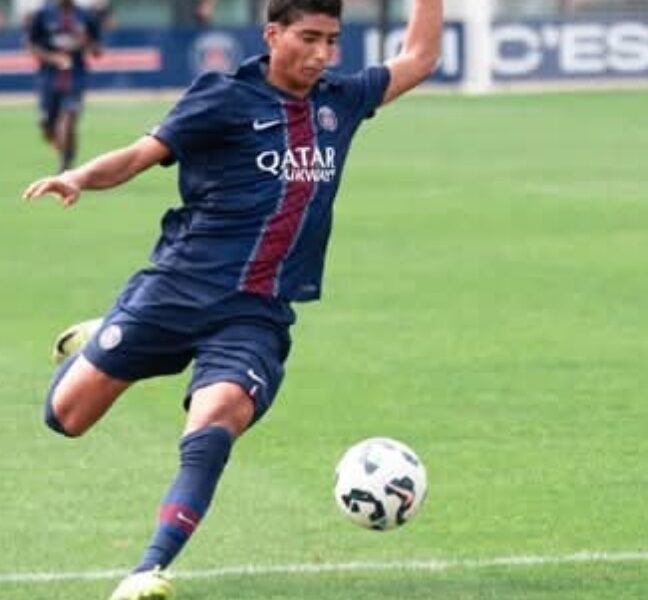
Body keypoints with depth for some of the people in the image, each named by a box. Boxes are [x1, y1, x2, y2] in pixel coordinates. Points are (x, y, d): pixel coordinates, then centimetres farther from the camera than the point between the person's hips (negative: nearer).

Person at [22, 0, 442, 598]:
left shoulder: (338, 103, 12)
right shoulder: (226, 99, -3)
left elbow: (418, 59, 24)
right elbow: (141, 155, -6)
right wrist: (79, 178, -24)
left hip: (258, 317, 2)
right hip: (179, 290, -2)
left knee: (219, 414, -28)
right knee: (66, 414, 1)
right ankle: (96, 343, 37)